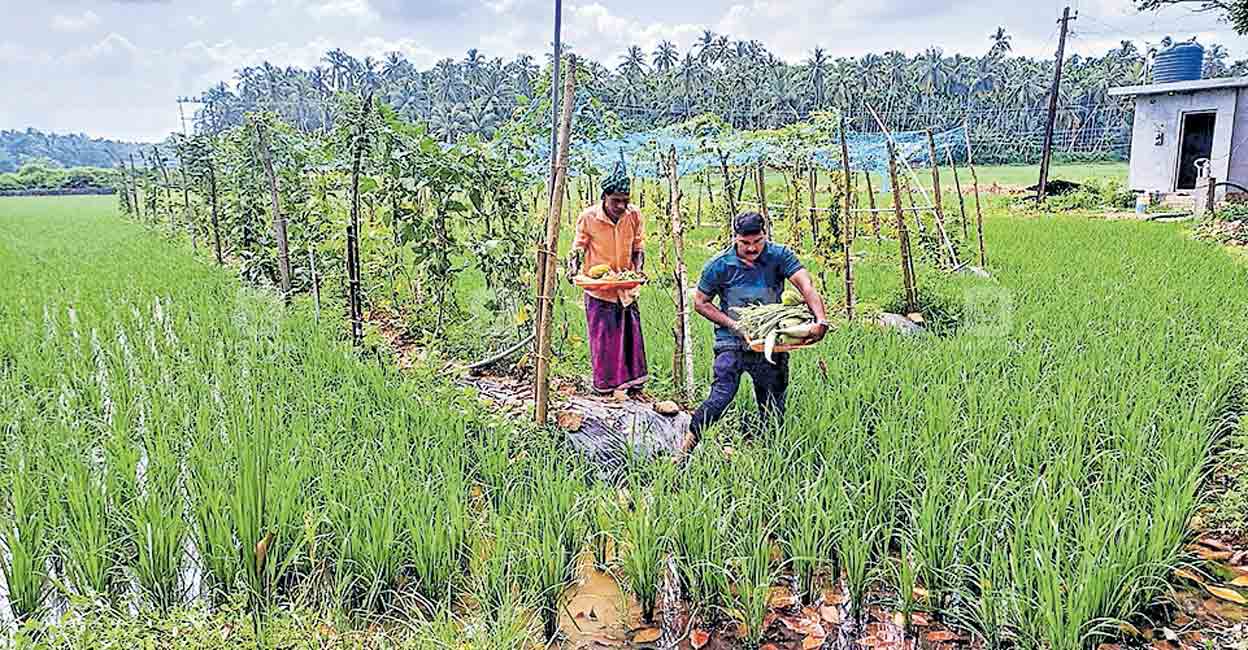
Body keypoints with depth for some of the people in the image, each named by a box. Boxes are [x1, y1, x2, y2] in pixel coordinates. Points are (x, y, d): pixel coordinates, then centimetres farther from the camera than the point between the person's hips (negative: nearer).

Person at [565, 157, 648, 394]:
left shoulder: (634, 215, -4)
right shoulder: (588, 217, -11)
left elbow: (638, 249, 6)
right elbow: (578, 248, -1)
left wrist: (638, 270, -11)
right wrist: (573, 268, -19)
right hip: (598, 288, -2)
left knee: (631, 332, 9)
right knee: (602, 336, 4)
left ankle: (632, 379, 26)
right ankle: (604, 383, 20)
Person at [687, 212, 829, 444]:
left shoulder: (779, 256, -7)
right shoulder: (719, 265, -8)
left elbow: (806, 285, -19)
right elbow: (700, 302, 0)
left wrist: (821, 321, -36)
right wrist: (733, 325, -12)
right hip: (732, 342, -2)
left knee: (773, 409, 9)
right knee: (722, 396, -19)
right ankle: (689, 442, -5)